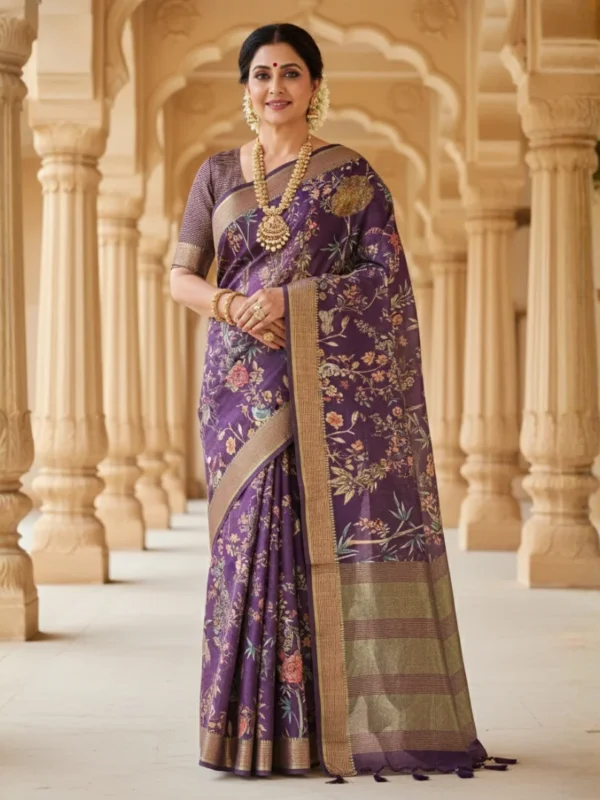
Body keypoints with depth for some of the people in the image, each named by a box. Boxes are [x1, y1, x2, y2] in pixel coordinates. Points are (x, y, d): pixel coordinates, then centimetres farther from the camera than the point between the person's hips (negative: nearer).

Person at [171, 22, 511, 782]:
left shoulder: (350, 175, 4)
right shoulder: (217, 173, 12)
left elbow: (386, 274, -4)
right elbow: (180, 276, 10)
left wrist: (290, 299, -15)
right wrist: (230, 305, -12)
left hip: (333, 383, -2)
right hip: (245, 385, 3)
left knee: (342, 537, -7)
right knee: (256, 537, 0)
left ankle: (362, 718, 0)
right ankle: (265, 721, 6)